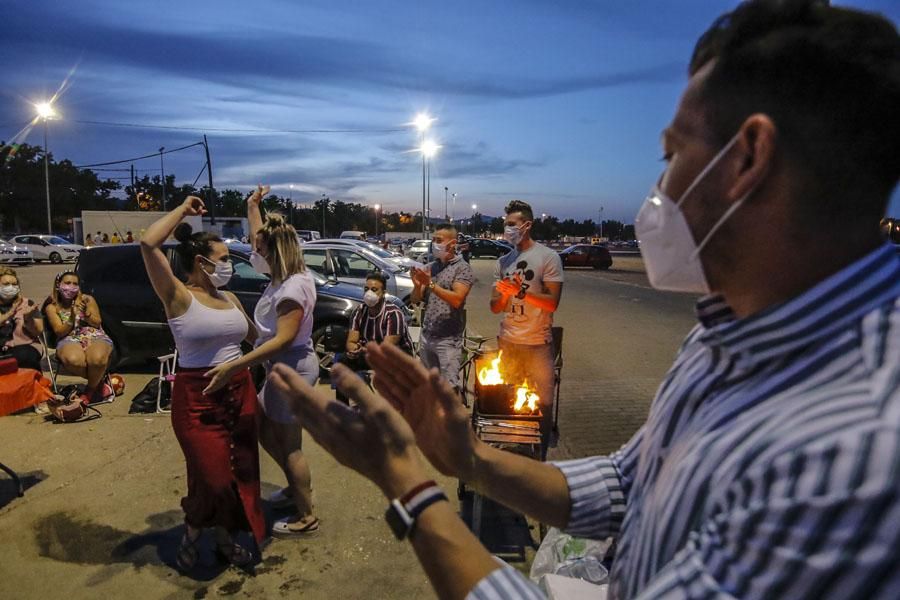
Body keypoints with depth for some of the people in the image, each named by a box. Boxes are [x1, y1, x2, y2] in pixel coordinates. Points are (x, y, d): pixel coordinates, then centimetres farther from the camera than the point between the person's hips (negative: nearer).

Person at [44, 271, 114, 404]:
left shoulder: (87, 300, 11)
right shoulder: (52, 307, 11)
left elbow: (98, 323, 8)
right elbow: (59, 332, 3)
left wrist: (85, 313, -10)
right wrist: (72, 317, -12)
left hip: (95, 337, 0)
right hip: (70, 340, 0)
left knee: (97, 358, -38)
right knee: (73, 360, -40)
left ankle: (90, 390, -8)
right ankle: (99, 382, -11)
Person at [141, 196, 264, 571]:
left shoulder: (230, 298, 10)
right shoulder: (178, 297, -10)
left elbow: (256, 336, 24)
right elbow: (148, 244, -25)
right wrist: (183, 209, -14)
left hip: (240, 392, 6)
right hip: (197, 398, -6)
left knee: (241, 473, 11)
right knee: (212, 477, -1)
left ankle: (225, 538, 33)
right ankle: (191, 535, 30)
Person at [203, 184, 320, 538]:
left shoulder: (294, 286, -23)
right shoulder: (283, 278, 5)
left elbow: (283, 339, -30)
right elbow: (259, 240, 25)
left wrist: (233, 366, -32)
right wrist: (252, 207, 26)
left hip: (293, 368, -10)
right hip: (281, 367, 10)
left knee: (288, 443, 2)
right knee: (264, 430, 21)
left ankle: (305, 518, 18)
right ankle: (297, 487, 38)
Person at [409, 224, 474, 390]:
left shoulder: (462, 268, -6)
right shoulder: (429, 268, 10)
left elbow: (456, 300, -19)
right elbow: (415, 300, 8)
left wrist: (431, 284, -23)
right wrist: (417, 285, -12)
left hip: (448, 339, -5)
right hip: (426, 336, 6)